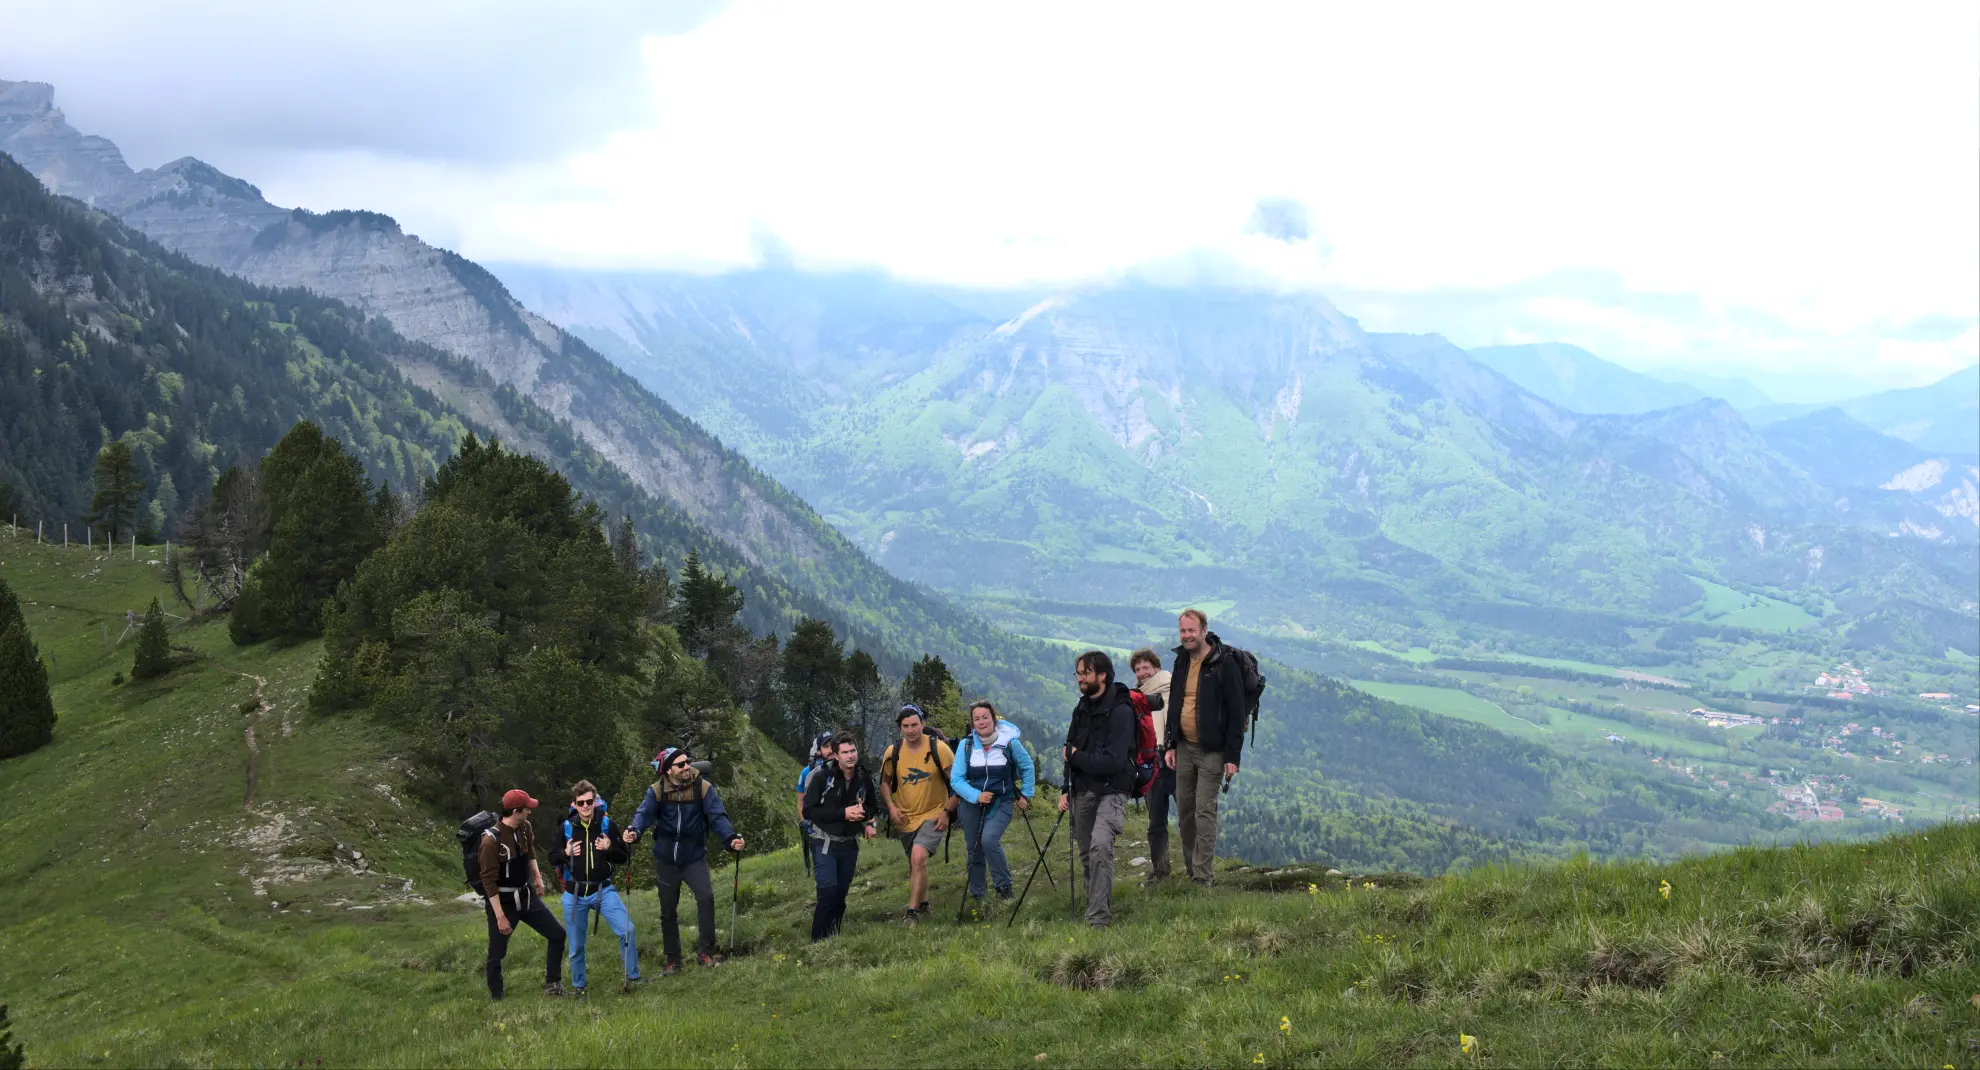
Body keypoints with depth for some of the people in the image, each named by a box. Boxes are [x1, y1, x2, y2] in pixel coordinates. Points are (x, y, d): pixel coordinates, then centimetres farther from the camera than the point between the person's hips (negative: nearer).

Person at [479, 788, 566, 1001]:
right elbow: (489, 882, -22)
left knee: (557, 934, 7)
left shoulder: (524, 828, -4)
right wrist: (500, 916, -22)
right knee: (497, 952, 2)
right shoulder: (491, 840, -26)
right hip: (502, 902, -7)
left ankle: (552, 986, 17)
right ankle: (496, 998, 17)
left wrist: (537, 877, 20)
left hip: (527, 896, 7)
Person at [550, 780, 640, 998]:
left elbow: (624, 856, 2)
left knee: (626, 929, -18)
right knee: (576, 945, 9)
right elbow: (552, 856, 6)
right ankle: (578, 986, 30)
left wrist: (610, 848, -18)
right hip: (574, 894, 1)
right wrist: (566, 854, -15)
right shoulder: (566, 827, -5)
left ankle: (632, 978, -2)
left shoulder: (607, 824, -5)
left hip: (603, 889, -1)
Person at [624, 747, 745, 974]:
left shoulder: (703, 788, -9)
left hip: (694, 858, -2)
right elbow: (644, 814, -17)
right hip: (666, 860, 2)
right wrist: (634, 831, -39)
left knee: (706, 896, -24)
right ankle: (672, 961, 25)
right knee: (668, 911, 10)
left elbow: (717, 817, -15)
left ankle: (705, 951, -13)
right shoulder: (657, 791, -6)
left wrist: (730, 838, -33)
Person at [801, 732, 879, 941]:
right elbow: (808, 811, -17)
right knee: (828, 891, -15)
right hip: (825, 843, -4)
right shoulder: (822, 778, -14)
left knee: (841, 893, 8)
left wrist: (866, 816, -9)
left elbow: (873, 806, 15)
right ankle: (818, 940, -7)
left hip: (850, 844, 5)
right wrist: (843, 813, -23)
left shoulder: (864, 778, -1)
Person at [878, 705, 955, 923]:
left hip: (933, 815, -4)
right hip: (905, 818, 4)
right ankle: (923, 905, 38)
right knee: (914, 864, 16)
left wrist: (947, 811, -11)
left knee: (919, 858, -24)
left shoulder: (938, 749, -13)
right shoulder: (893, 752, -4)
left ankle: (913, 913, -20)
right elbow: (885, 782, 11)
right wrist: (891, 807, -5)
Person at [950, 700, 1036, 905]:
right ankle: (976, 895, 24)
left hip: (1001, 802, -2)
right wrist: (976, 795, -24)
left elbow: (1026, 767, 7)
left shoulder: (1010, 742, -10)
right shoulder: (966, 745, -9)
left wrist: (1025, 794, 3)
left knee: (989, 839, -25)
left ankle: (1004, 887, -10)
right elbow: (956, 779, -11)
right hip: (972, 803, 2)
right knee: (974, 849, 8)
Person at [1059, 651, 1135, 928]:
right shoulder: (1082, 708, 11)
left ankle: (1100, 917, -24)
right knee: (1086, 854, 11)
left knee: (1100, 846, -24)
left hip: (1111, 790, -8)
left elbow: (1114, 761, -19)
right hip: (1083, 790, 8)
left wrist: (1075, 757, -10)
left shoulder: (1120, 711, -12)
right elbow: (1071, 751, 19)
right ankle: (1095, 908, 25)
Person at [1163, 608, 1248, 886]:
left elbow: (1236, 712, -12)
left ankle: (1202, 878, -6)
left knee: (1204, 812, -8)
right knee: (1184, 811, 9)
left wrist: (1233, 756, -15)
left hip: (1211, 751, -7)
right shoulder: (1181, 661, 10)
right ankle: (1190, 871, 18)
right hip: (1184, 748, 7)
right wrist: (1170, 745, 12)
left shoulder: (1224, 664, -11)